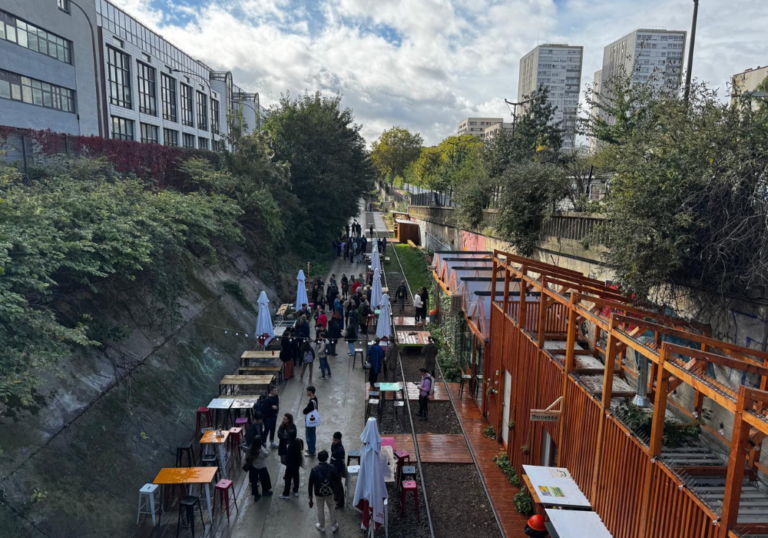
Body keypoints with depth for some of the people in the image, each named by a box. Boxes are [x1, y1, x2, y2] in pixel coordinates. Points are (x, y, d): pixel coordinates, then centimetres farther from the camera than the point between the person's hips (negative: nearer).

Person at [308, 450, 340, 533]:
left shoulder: (314, 469, -20)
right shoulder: (331, 467, -17)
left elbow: (310, 484, -12)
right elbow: (336, 478, -3)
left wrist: (310, 497, -1)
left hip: (319, 493, -1)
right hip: (329, 492, 1)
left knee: (320, 509, 19)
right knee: (331, 507, 22)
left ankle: (322, 527, 36)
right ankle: (334, 525, 33)